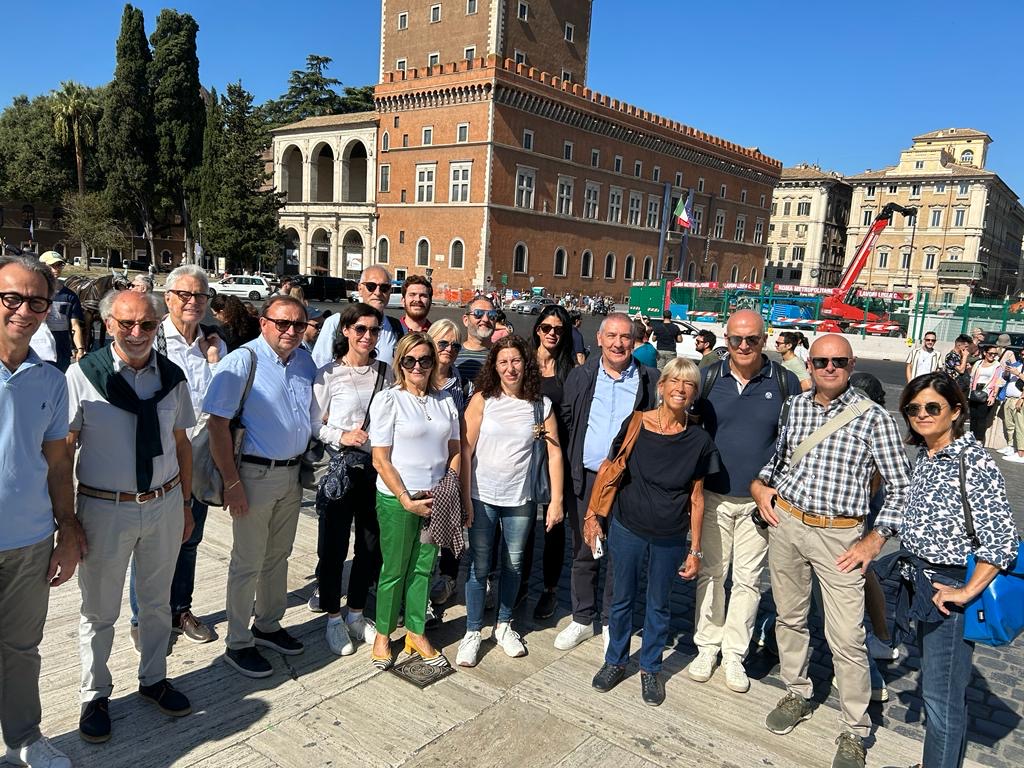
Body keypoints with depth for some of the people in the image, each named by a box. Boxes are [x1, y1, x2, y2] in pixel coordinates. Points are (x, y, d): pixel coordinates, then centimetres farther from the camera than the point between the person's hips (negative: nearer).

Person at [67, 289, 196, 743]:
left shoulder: (172, 377, -1)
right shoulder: (83, 375, -13)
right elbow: (63, 449, -9)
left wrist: (185, 504, 10)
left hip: (165, 504, 4)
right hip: (104, 507, -3)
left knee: (157, 603, 20)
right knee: (99, 611, 14)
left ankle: (153, 680, 42)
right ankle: (94, 696, 36)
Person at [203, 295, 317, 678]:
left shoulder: (305, 361, 5)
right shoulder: (242, 361, -15)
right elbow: (217, 424, -17)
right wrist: (232, 482, -18)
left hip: (292, 473, 7)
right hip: (255, 474, -6)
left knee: (278, 556, 19)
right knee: (248, 563, 4)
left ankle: (268, 626, 37)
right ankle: (237, 644, 20)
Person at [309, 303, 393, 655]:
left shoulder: (386, 372, 4)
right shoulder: (329, 374, -7)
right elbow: (313, 423, -5)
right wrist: (341, 436, -20)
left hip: (375, 466, 4)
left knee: (372, 545, 13)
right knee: (334, 546, 7)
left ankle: (356, 613, 32)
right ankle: (333, 619, 26)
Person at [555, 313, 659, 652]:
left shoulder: (651, 380, -2)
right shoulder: (580, 376, 3)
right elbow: (566, 419, 10)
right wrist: (573, 459, 6)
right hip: (586, 478, 2)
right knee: (583, 553, 12)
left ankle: (611, 622, 28)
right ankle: (582, 620, 29)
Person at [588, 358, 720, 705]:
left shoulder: (699, 441, -7)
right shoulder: (634, 426, -11)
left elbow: (696, 498, -1)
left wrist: (694, 549, 2)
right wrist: (592, 513, -1)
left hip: (670, 539, 1)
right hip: (627, 530, 0)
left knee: (659, 604, 16)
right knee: (623, 598, 15)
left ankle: (650, 668, 36)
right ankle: (615, 661, 36)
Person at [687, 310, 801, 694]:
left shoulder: (785, 382, -5)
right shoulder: (708, 378, -2)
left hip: (759, 501, 0)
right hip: (713, 496, 1)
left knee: (748, 579, 9)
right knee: (711, 573, 11)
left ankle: (734, 654, 24)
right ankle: (707, 646, 26)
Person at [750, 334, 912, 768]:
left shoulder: (872, 417, -7)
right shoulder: (793, 407, 4)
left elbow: (901, 487, -3)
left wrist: (874, 541, -7)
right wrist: (759, 484, 3)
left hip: (840, 535, -4)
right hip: (785, 523, 4)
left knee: (847, 639, -1)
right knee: (789, 618, 17)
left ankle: (854, 733, 18)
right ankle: (796, 695, 38)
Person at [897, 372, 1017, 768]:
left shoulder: (974, 460, -19)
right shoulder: (924, 456, 4)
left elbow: (1003, 540, -22)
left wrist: (967, 593, -19)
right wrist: (917, 578, 12)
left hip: (952, 588, -8)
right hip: (924, 580, 8)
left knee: (942, 694, 2)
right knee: (933, 684, 22)